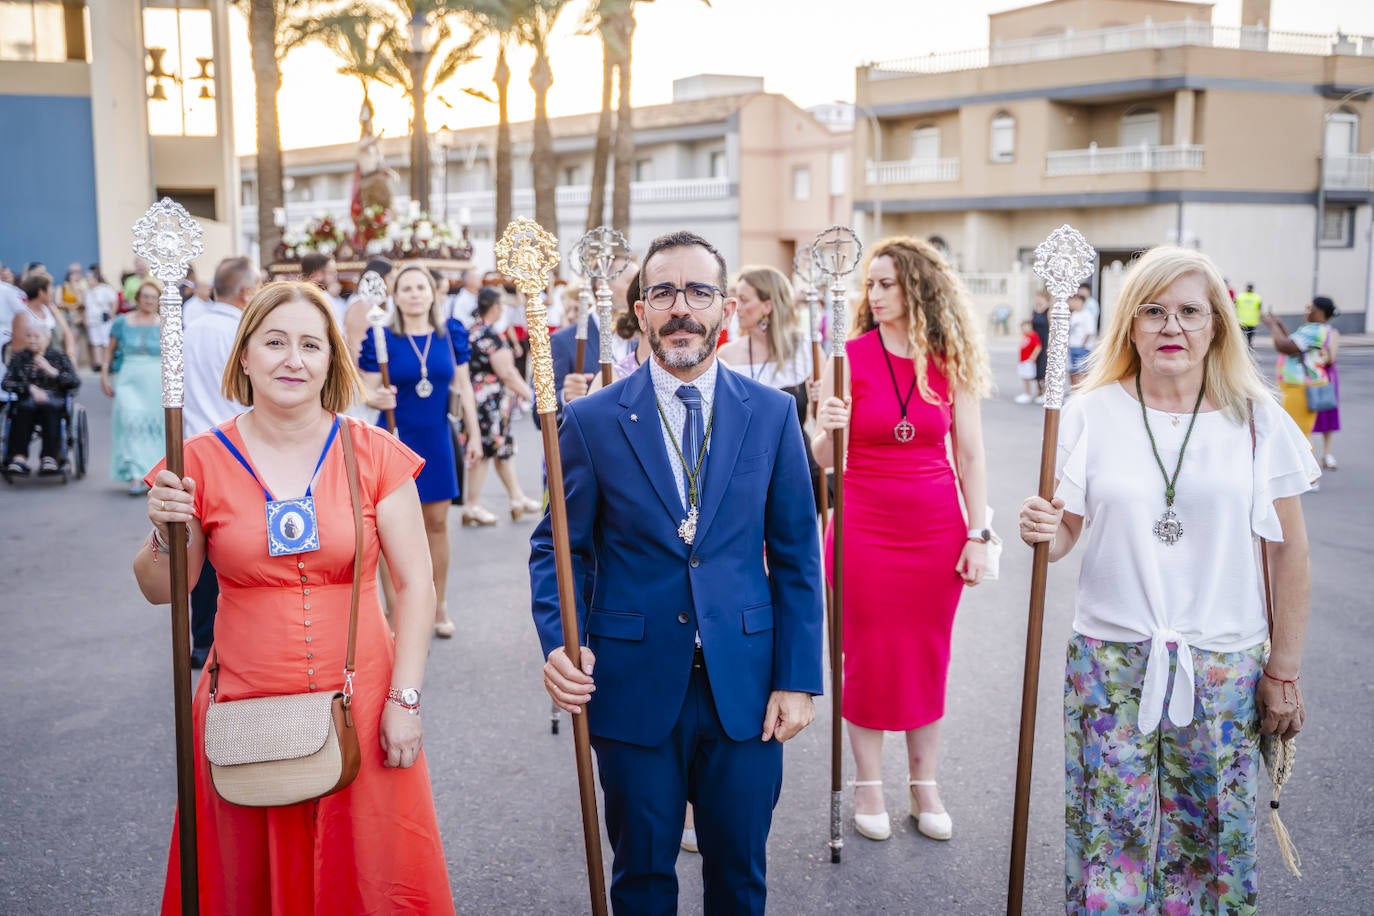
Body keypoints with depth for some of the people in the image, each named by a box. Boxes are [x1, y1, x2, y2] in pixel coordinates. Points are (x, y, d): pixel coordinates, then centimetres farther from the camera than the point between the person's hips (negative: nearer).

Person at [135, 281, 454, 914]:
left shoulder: (374, 455, -4)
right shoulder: (203, 461, -2)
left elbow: (415, 584, -3)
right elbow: (161, 591, 5)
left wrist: (405, 699, -8)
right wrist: (165, 534, -15)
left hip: (359, 707, 0)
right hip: (245, 712, 1)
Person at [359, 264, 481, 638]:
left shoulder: (449, 334, 3)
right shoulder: (381, 338, -6)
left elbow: (461, 386, 8)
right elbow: (367, 389, -6)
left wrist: (474, 433, 6)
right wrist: (379, 397, -29)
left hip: (436, 439, 3)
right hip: (396, 439, -3)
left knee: (437, 522, 9)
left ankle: (439, 606, 21)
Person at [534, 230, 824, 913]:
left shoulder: (772, 414, 1)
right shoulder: (593, 420, -3)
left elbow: (796, 556, 2)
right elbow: (559, 547, 2)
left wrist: (798, 680, -2)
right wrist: (558, 643, -15)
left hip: (745, 689, 1)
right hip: (634, 690, -1)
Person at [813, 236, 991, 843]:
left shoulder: (951, 362, 1)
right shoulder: (848, 357, -4)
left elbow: (970, 454, 4)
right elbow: (824, 458, -2)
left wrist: (978, 533, 0)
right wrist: (826, 430, -24)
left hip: (936, 528, 2)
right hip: (865, 526, -1)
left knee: (928, 655, 9)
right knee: (868, 654, 5)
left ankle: (924, 785, 24)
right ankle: (868, 785, 21)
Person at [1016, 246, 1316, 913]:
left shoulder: (1259, 421, -2)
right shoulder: (1091, 414, -2)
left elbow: (1288, 553, 3)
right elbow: (1065, 536, 4)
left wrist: (1284, 671, 3)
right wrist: (1042, 532, -20)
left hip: (1223, 668, 0)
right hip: (1111, 659, 0)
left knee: (1211, 832, 10)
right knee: (1112, 831, 6)